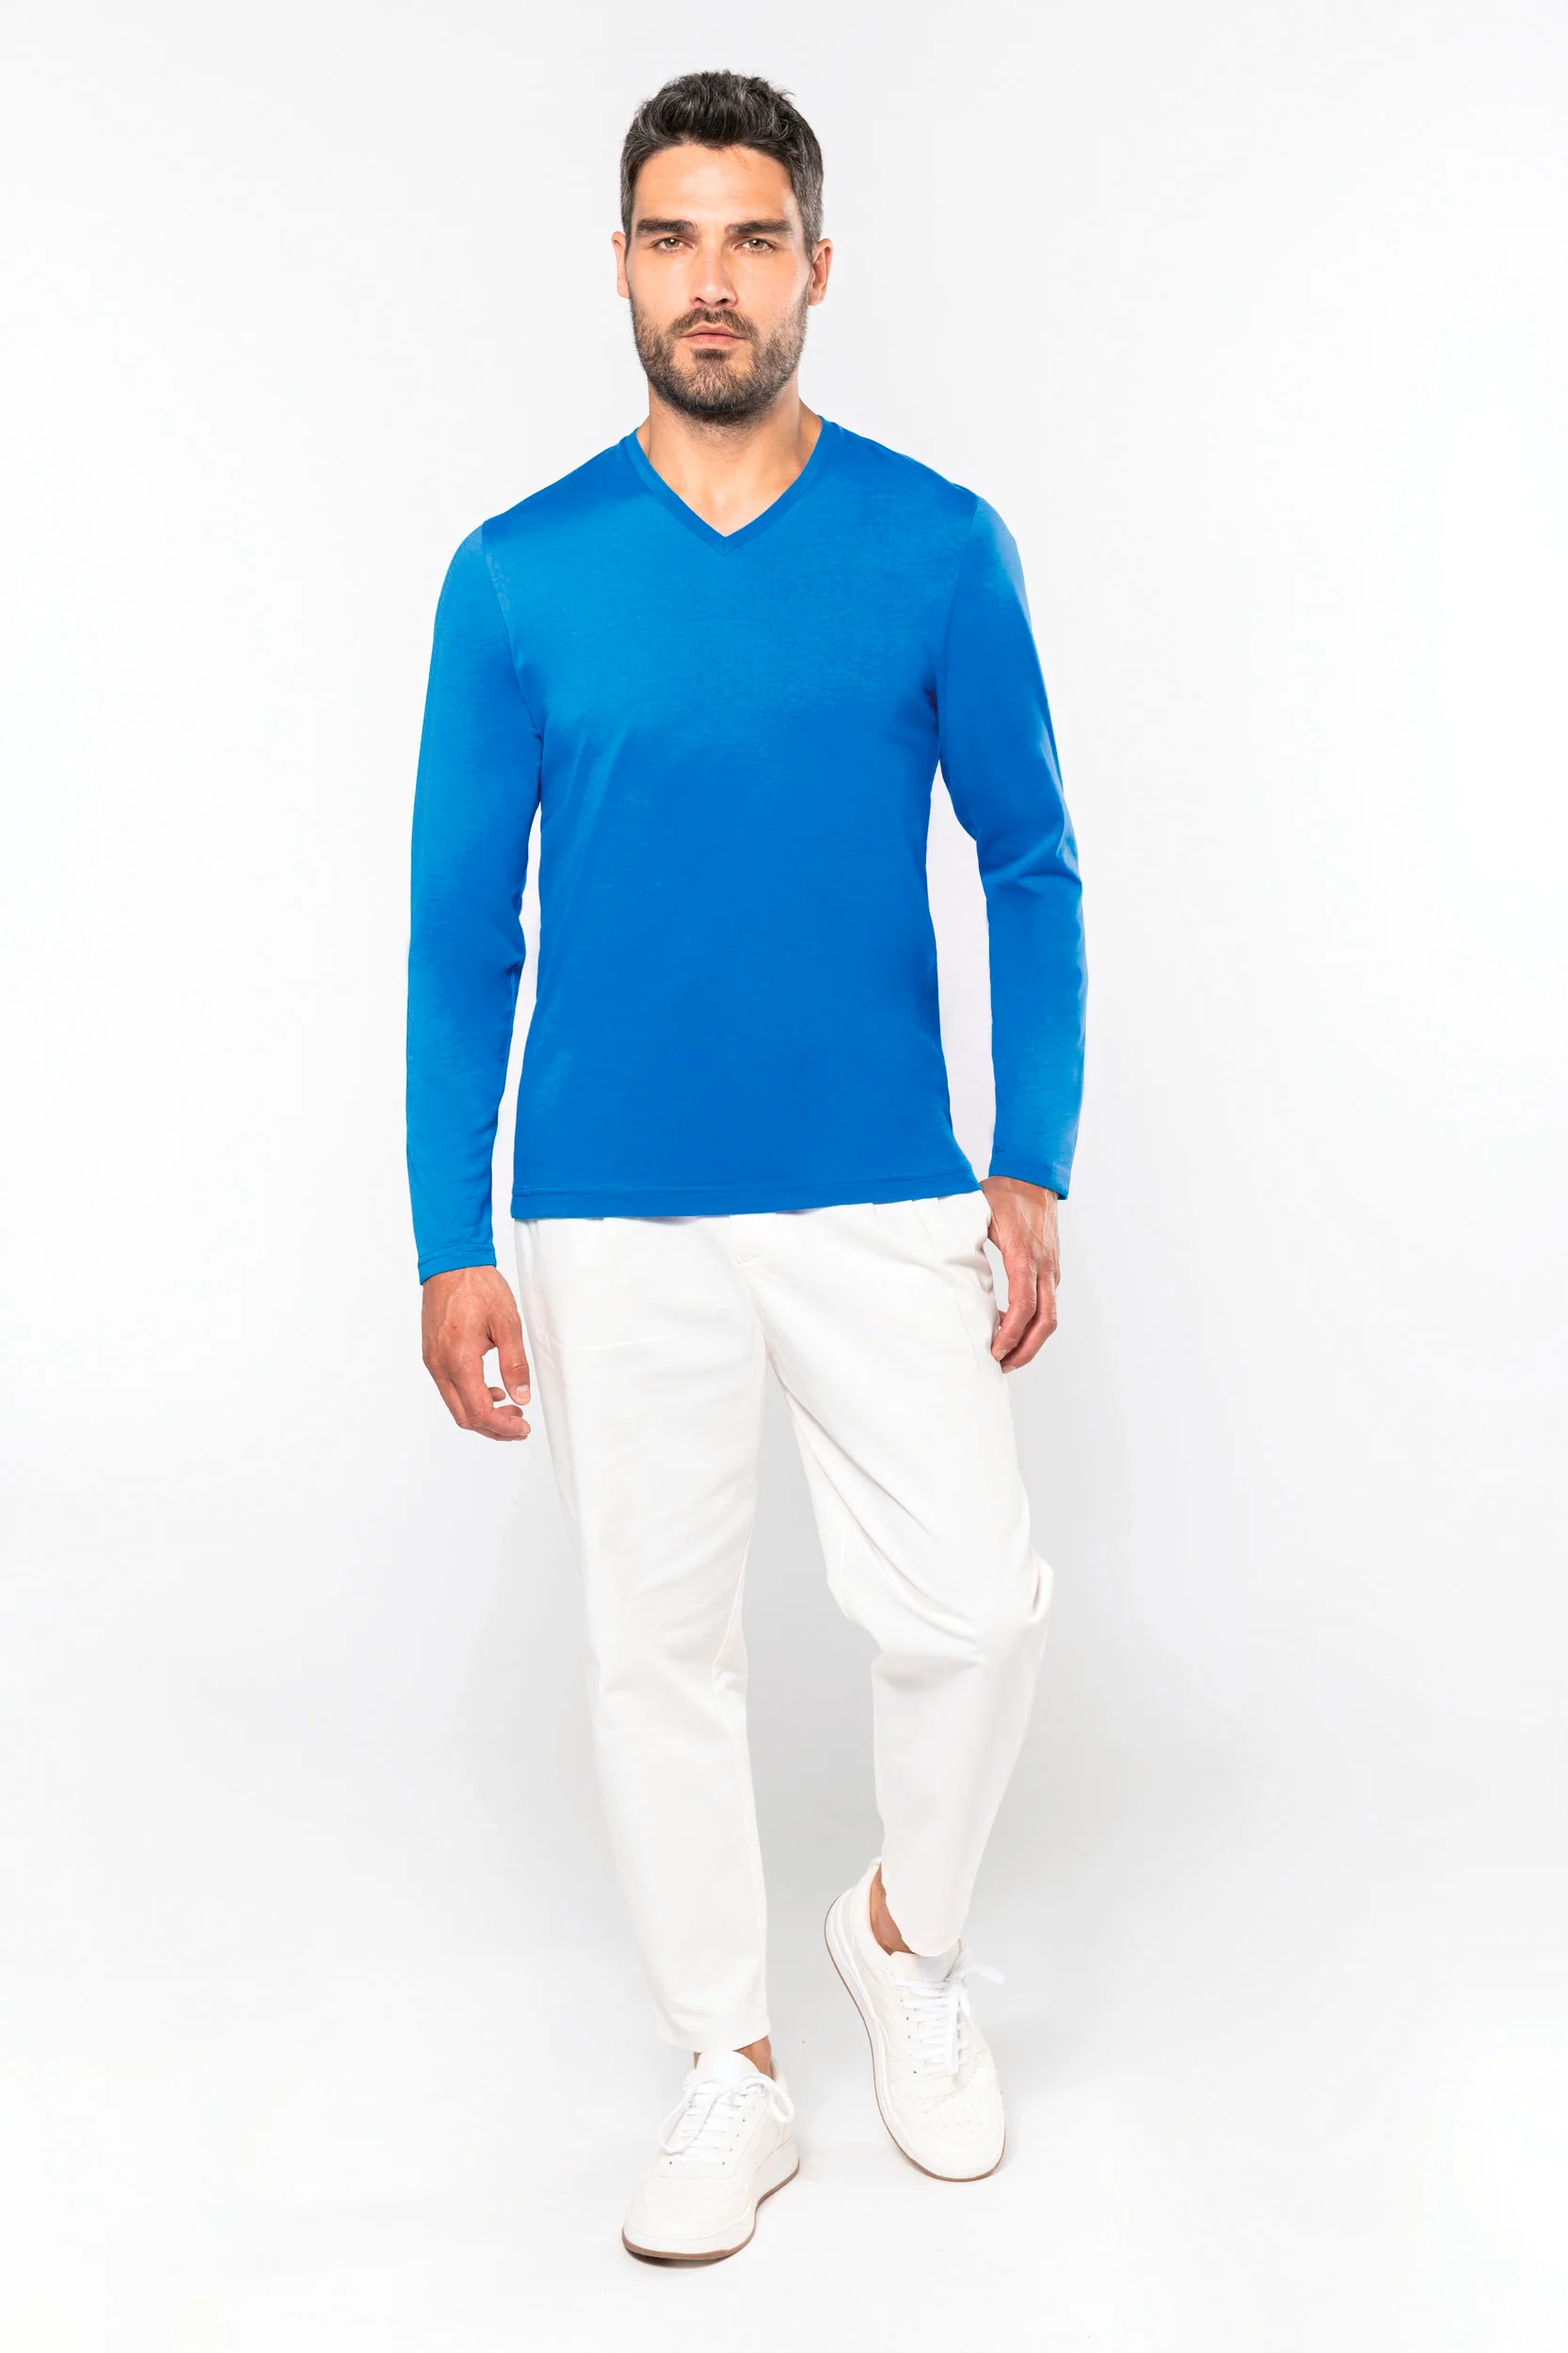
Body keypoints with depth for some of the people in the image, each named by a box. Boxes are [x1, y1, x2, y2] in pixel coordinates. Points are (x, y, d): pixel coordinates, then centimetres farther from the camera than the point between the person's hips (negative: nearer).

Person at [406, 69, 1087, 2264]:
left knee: (974, 1603, -3)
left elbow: (1032, 872, 5)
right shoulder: (520, 575, 0)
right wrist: (452, 1244, -3)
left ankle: (909, 1937, 29)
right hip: (611, 1218, 1)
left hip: (884, 1199, 0)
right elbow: (462, 927, 2)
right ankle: (729, 2077, 28)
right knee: (658, 1646, 8)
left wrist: (1034, 1166, -2)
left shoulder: (943, 549, 0)